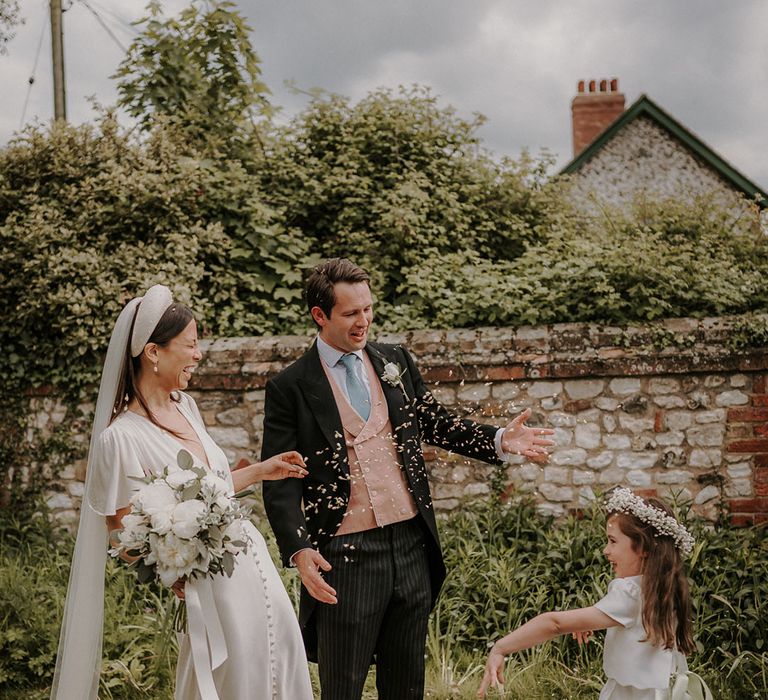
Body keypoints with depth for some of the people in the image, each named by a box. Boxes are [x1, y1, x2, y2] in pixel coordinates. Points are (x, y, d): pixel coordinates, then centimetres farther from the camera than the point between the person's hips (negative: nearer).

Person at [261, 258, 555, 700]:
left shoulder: (397, 361, 8)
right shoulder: (290, 388, -6)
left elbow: (437, 424, 15)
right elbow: (280, 481, -8)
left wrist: (500, 440, 0)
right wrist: (299, 550, -20)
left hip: (411, 545, 4)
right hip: (345, 557, -4)